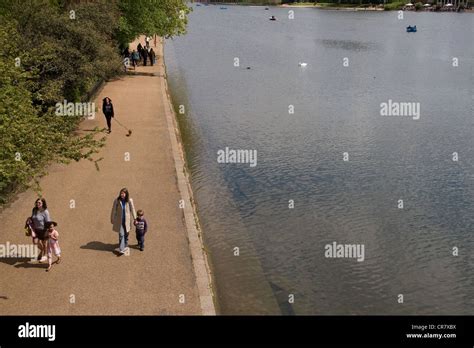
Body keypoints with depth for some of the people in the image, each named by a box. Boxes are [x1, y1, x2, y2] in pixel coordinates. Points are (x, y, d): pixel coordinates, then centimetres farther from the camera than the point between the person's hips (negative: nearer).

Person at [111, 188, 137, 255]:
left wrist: (135, 218, 1)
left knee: (126, 234, 16)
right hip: (119, 220, -1)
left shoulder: (130, 200, -14)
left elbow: (132, 209, -4)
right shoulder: (117, 200, -14)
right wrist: (112, 219, 5)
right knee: (121, 234, -5)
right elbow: (114, 210, -3)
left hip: (127, 220, 1)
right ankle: (121, 248, 2)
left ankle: (125, 246, 38)